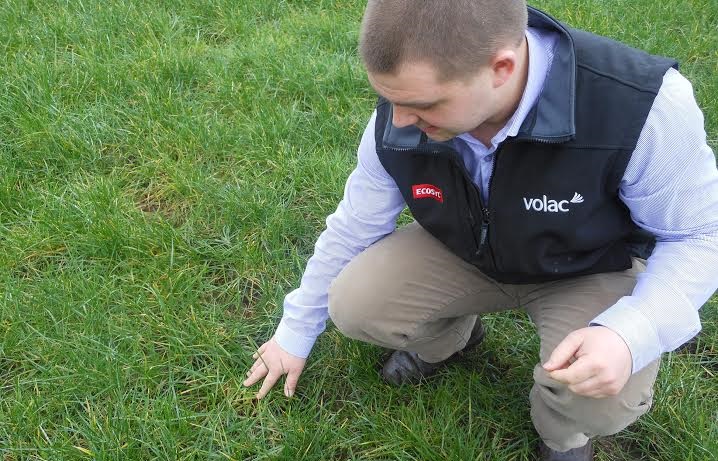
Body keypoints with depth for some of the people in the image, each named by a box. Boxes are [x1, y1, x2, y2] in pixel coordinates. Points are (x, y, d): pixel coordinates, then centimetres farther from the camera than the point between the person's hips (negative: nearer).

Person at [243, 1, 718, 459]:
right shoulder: (397, 124, -24)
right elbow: (352, 228, -7)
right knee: (353, 305, -18)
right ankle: (448, 335, 17)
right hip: (462, 252, 3)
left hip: (591, 270, -2)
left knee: (603, 401, -30)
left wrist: (630, 333, -39)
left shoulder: (643, 106, -37)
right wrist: (296, 333, 4)